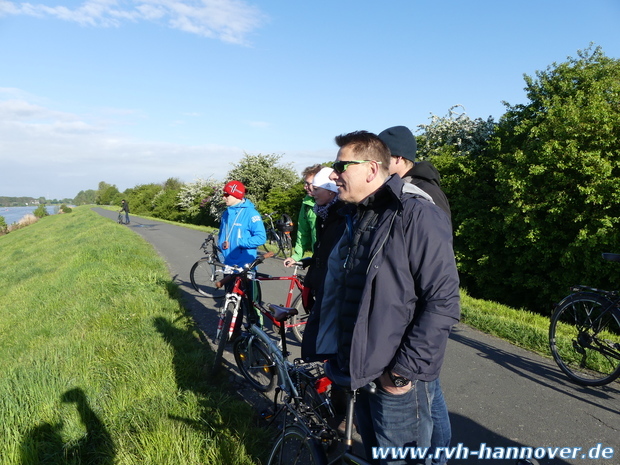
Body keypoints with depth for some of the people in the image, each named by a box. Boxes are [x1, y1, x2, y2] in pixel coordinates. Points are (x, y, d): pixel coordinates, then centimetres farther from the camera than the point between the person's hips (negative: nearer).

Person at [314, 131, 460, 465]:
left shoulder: (416, 215, -17)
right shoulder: (357, 217, 11)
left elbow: (443, 302, -21)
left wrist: (405, 371, -20)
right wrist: (333, 352, 12)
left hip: (398, 379, -8)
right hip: (361, 372, 8)